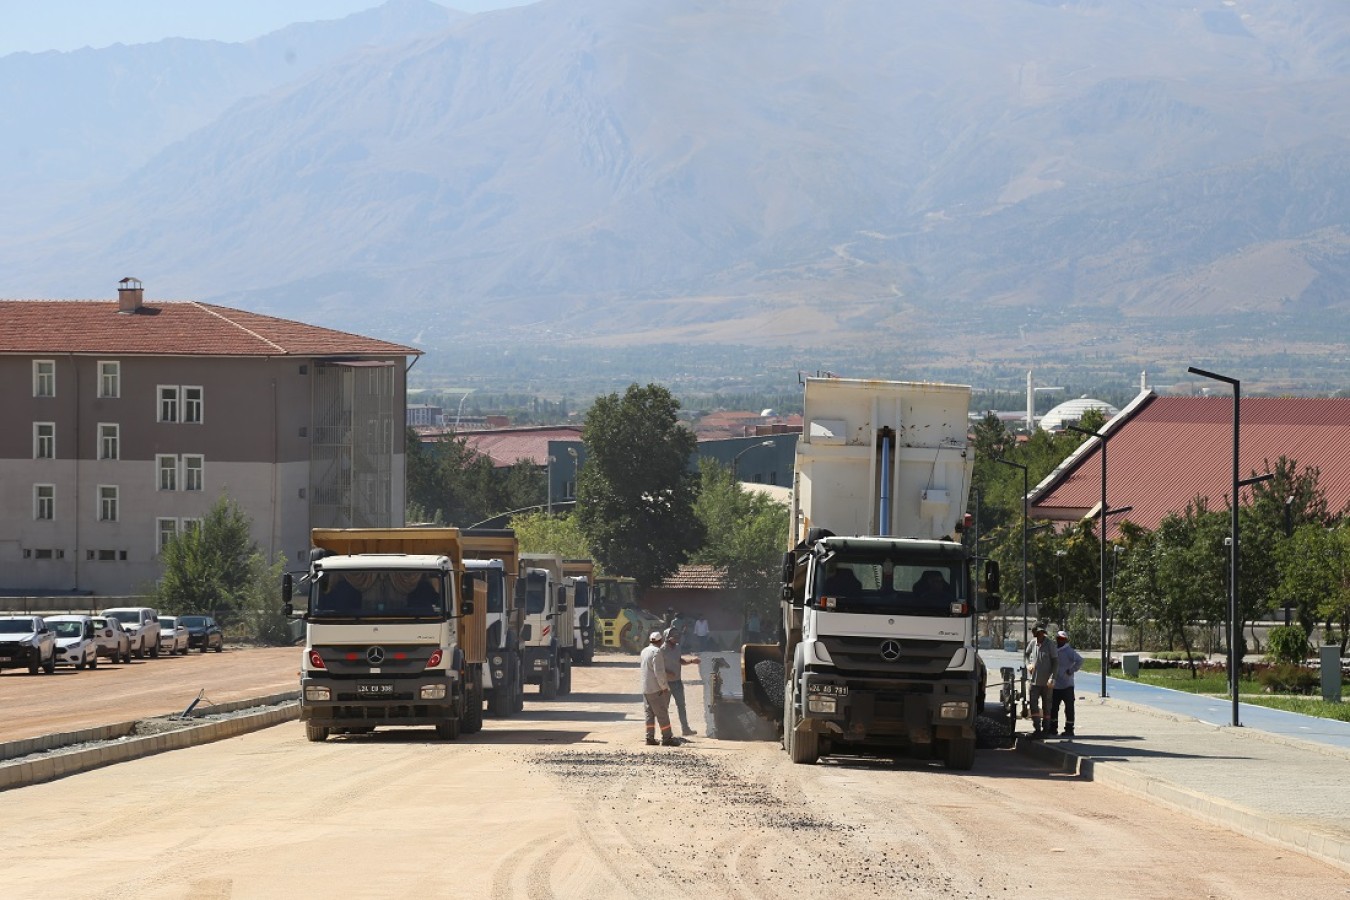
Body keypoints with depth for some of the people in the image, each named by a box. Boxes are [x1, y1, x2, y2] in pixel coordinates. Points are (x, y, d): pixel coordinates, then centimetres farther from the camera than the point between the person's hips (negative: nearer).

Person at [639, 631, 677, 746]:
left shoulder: (644, 652, 14)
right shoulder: (656, 652, -13)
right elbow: (659, 671, -18)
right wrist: (664, 686, -12)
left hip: (645, 688, 8)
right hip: (656, 688, -8)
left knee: (649, 713, 9)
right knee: (662, 713, -4)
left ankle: (650, 737, 7)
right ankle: (666, 737, -4)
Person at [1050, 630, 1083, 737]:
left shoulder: (1069, 651, -11)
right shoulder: (1054, 650, 11)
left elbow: (1079, 660, -24)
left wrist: (1071, 670, -18)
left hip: (1067, 685, -7)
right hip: (1055, 685, 7)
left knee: (1069, 708, -1)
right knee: (1053, 707, 11)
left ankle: (1069, 729, 3)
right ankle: (1053, 728, 20)